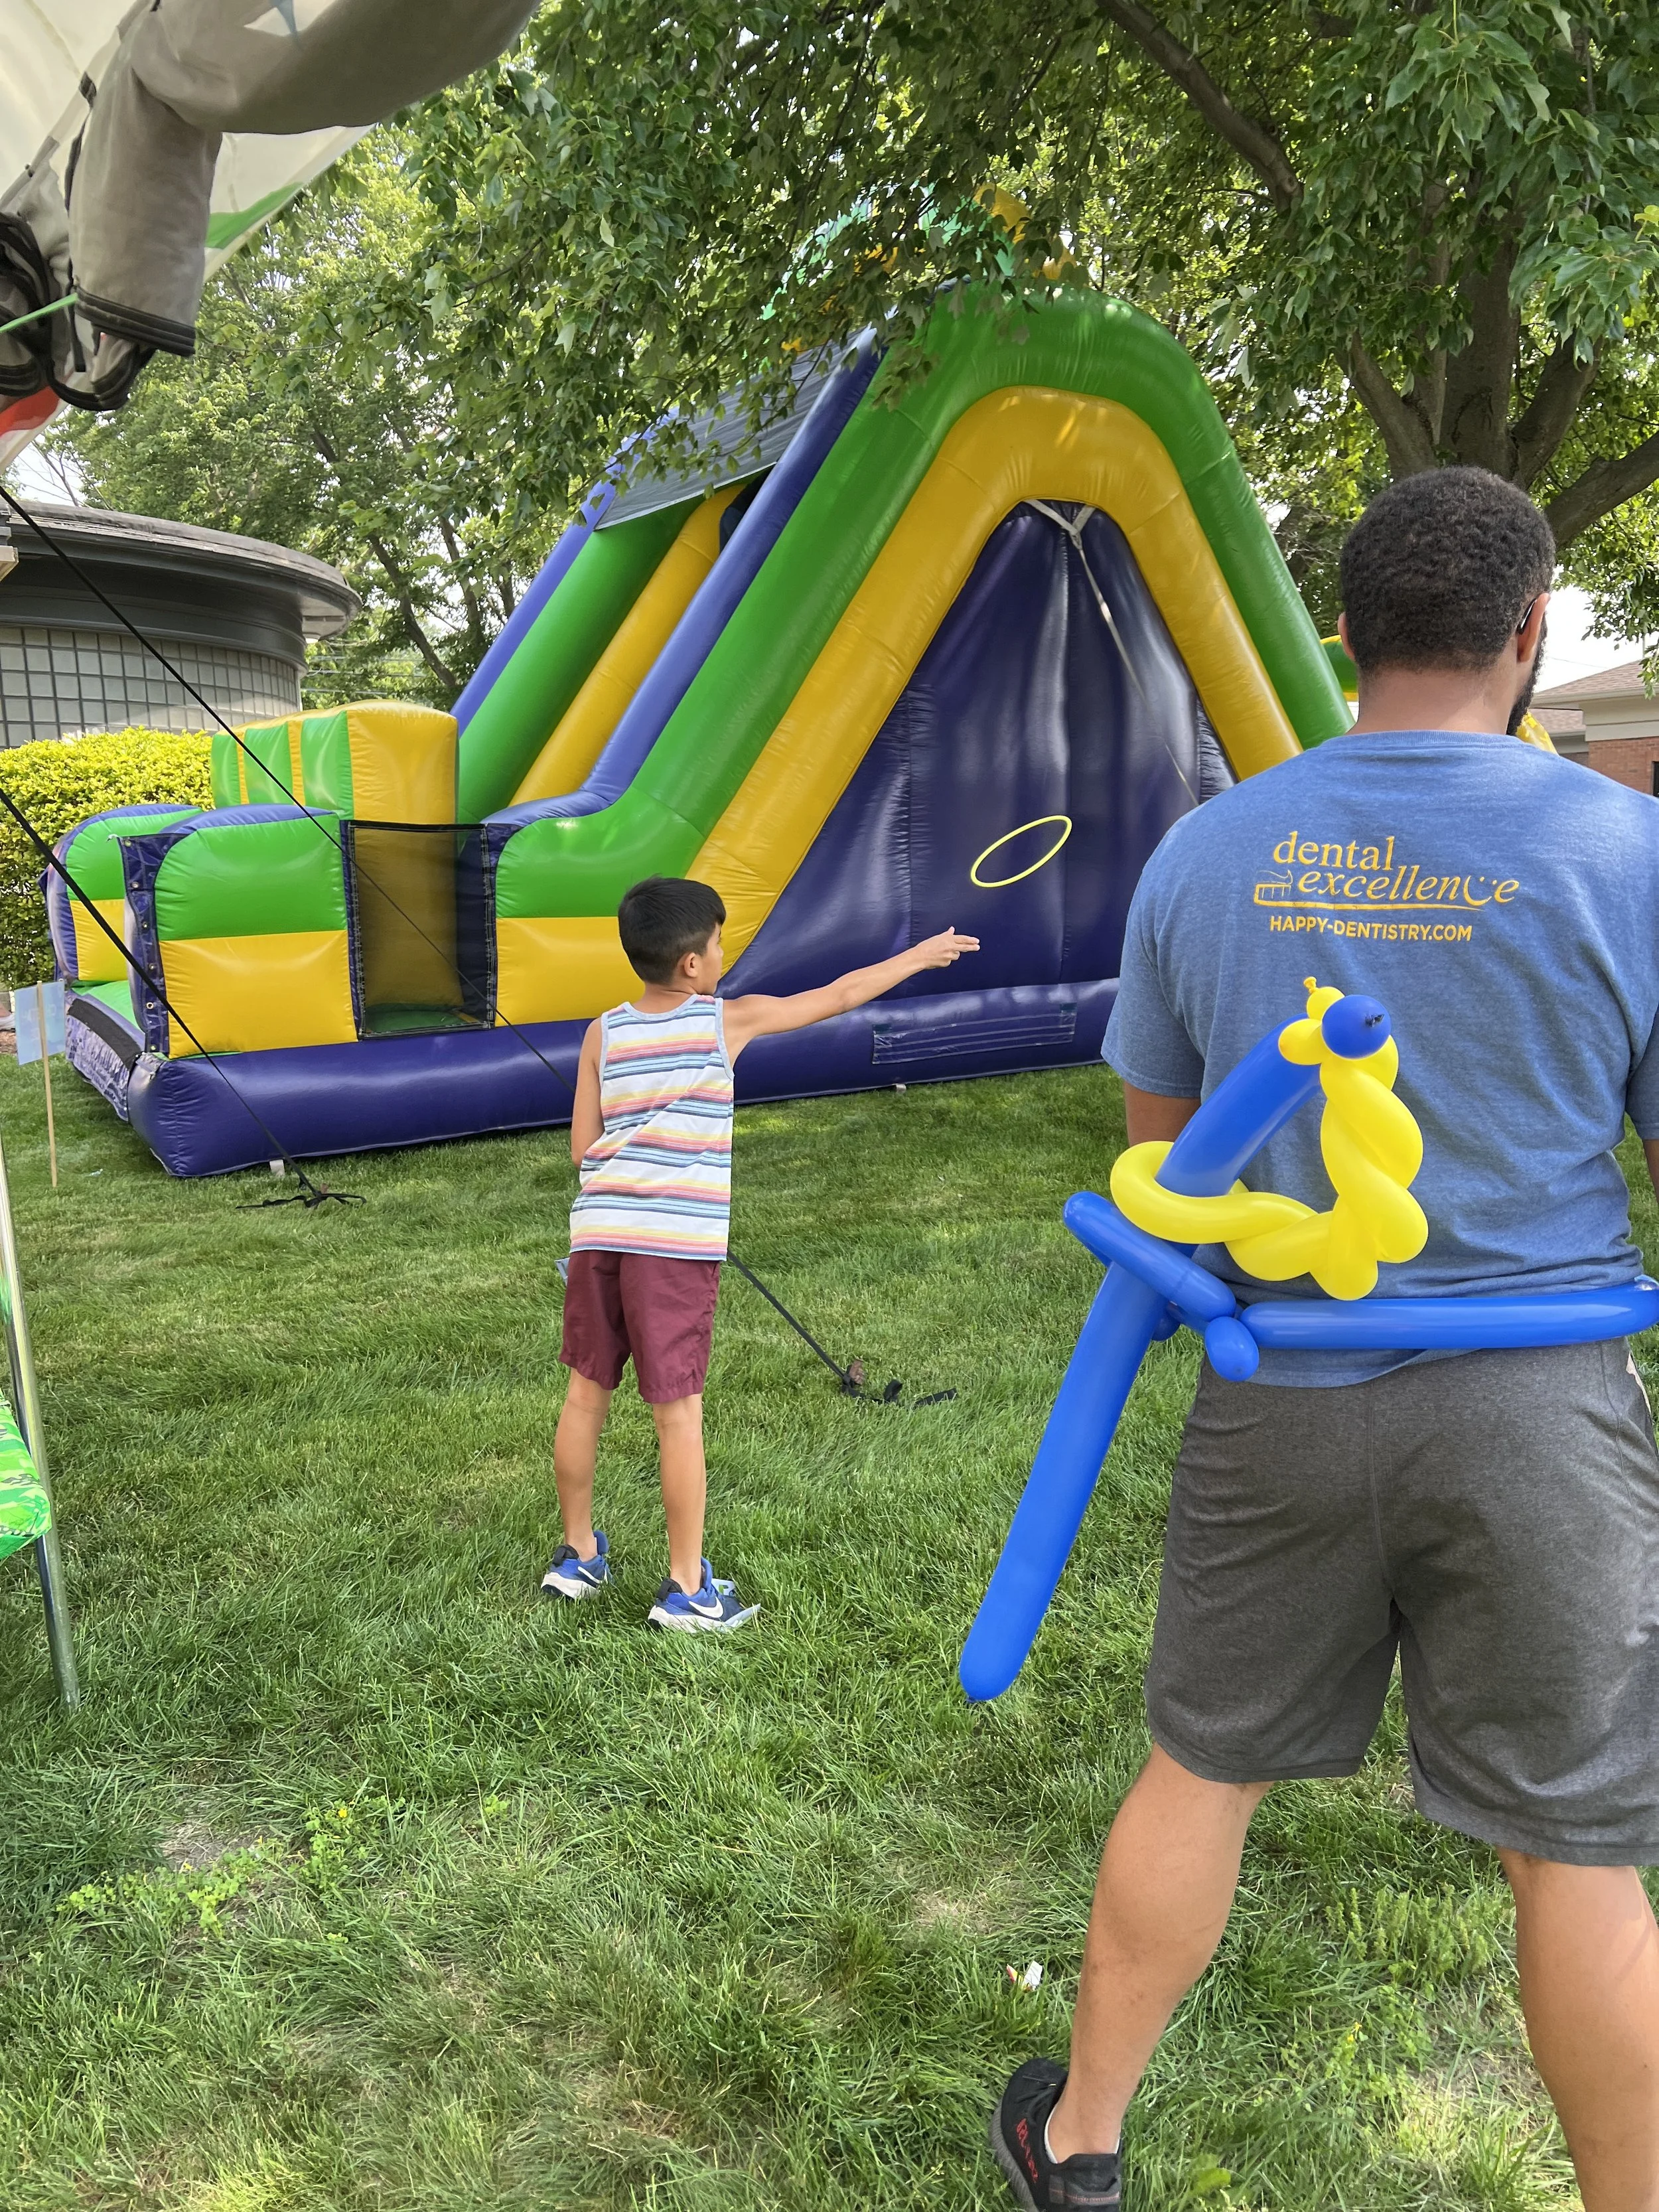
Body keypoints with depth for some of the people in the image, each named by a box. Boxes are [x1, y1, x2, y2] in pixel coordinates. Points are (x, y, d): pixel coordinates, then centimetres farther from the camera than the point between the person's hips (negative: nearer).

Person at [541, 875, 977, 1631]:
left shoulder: (605, 1032, 8)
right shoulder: (729, 1022, -1)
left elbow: (582, 1146, 7)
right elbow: (841, 995, 8)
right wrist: (920, 956, 20)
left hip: (598, 1229, 5)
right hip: (677, 1241, -4)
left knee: (585, 1394, 15)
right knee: (678, 1413, 2)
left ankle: (578, 1555, 30)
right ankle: (686, 1589, 12)